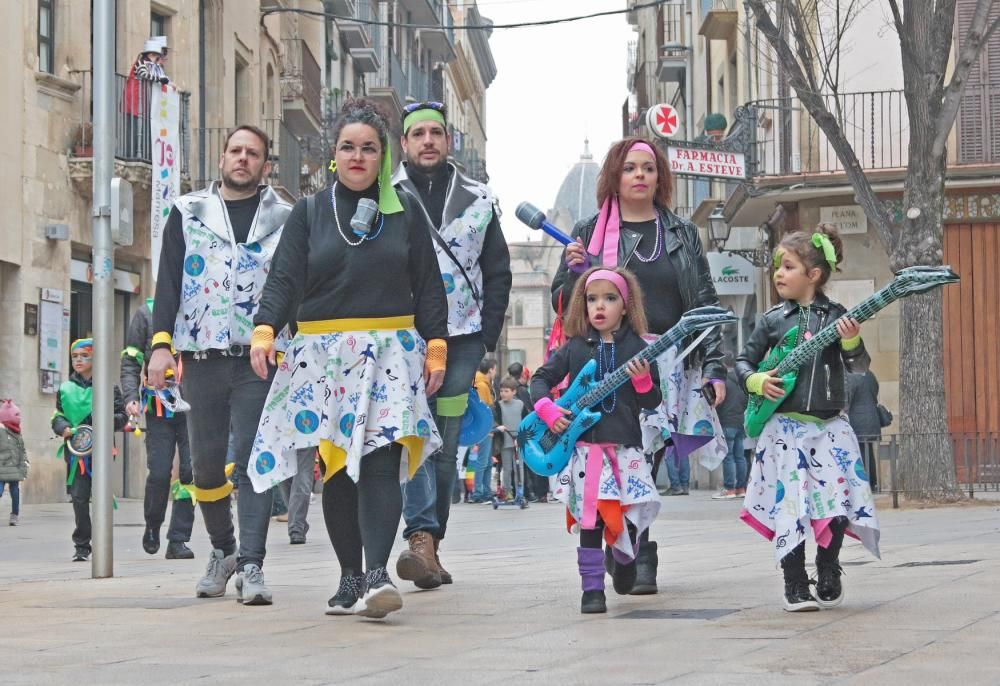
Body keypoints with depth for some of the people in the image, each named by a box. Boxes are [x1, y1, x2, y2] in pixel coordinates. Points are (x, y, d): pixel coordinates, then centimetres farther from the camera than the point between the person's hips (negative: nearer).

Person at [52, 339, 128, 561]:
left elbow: (122, 417, 4)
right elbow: (57, 416, 13)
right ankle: (81, 545, 4)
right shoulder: (65, 388, 10)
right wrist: (64, 428, -8)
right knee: (79, 497, -4)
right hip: (76, 451, 1)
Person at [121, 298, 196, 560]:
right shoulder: (146, 313, 5)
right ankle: (152, 525, 21)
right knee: (159, 472, -6)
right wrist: (130, 397, -8)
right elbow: (130, 362, 6)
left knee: (190, 472, -4)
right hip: (159, 408, -1)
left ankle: (178, 540, 3)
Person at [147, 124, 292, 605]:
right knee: (206, 462, 6)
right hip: (202, 355, 2)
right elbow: (168, 281, 6)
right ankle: (222, 549, 26)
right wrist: (161, 344, -6)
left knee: (252, 460, -9)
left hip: (260, 358, -2)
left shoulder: (284, 218, 9)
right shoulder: (188, 213, 11)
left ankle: (251, 566, -11)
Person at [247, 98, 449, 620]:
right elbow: (284, 279, 1)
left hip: (390, 352, -1)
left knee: (380, 459, -15)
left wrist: (436, 346, 4)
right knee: (335, 466, 1)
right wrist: (265, 329, -14)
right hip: (324, 354, 1)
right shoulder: (309, 212, 10)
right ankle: (350, 578, 9)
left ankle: (376, 575, -24)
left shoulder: (404, 211, 11)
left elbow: (428, 285, 11)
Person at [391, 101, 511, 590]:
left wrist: (487, 337, 5)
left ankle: (430, 546, 12)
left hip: (461, 338, 3)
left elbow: (497, 272, 14)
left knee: (446, 444, 5)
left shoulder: (477, 200, 13)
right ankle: (422, 537, -26)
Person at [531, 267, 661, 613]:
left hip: (625, 447, 0)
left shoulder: (637, 348, 3)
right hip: (584, 445, 0)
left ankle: (622, 558, 34)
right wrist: (549, 411, -3)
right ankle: (592, 589, 2)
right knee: (589, 519, -5)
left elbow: (652, 402, 4)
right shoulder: (574, 348, 5)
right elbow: (540, 379, 13)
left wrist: (643, 380, -15)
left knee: (629, 520, 1)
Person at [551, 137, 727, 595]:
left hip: (671, 366, 1)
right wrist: (574, 272, -8)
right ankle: (639, 559, -2)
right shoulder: (589, 233, 11)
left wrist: (715, 367, 2)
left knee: (643, 466, -7)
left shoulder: (681, 233, 14)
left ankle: (630, 555, 0)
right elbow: (563, 303, 13)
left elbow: (705, 302, 10)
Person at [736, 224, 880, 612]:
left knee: (837, 504, -2)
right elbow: (744, 361, 9)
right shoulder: (772, 320, 4)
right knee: (789, 504, -4)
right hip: (785, 427, 0)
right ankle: (795, 585, 6)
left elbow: (859, 366, -3)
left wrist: (851, 342, -23)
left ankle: (828, 573, 22)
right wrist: (756, 381, -11)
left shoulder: (836, 317, 2)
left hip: (830, 426, 0)